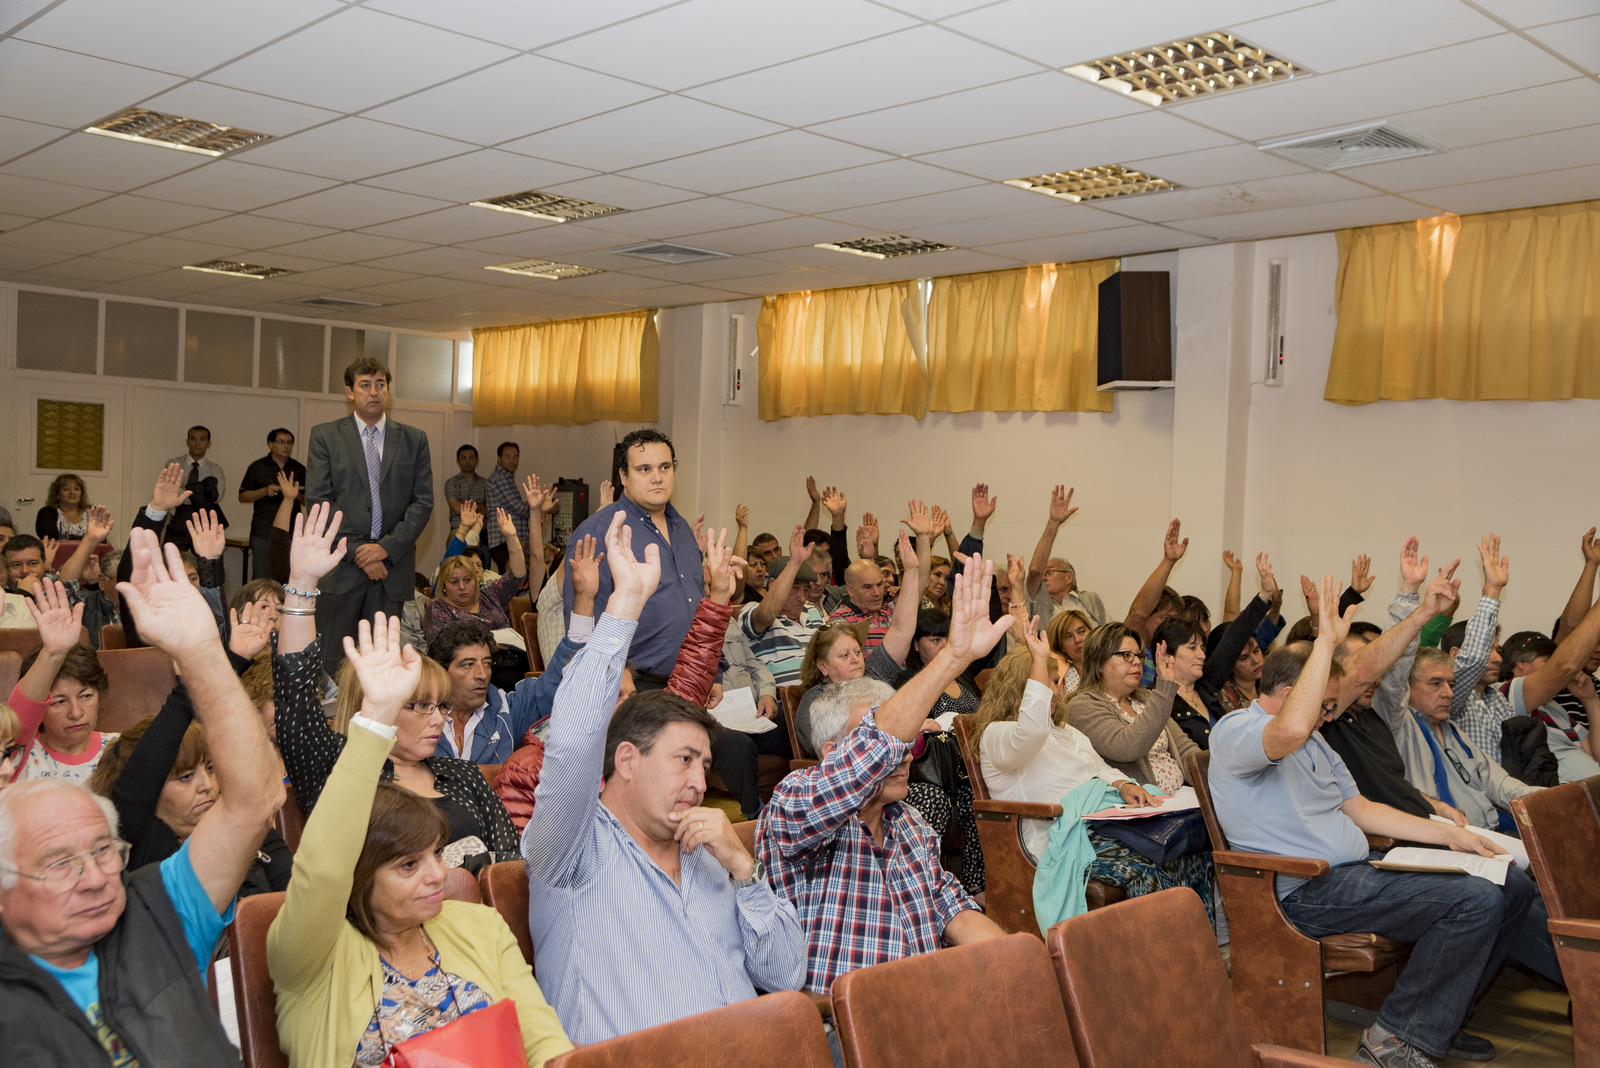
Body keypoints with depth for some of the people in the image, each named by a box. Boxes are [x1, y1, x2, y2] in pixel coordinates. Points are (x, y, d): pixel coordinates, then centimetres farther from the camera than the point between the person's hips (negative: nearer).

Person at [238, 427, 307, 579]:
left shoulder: (299, 469, 13)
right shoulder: (258, 467, 8)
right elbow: (242, 497, 5)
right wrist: (265, 491, -11)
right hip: (263, 534, -1)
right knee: (261, 579, -3)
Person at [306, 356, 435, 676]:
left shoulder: (414, 439, 11)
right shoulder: (325, 436, 7)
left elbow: (423, 502, 5)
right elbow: (318, 501, -1)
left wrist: (387, 547, -8)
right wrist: (355, 551, -10)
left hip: (393, 561, 1)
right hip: (341, 565, -1)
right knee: (330, 660, -3)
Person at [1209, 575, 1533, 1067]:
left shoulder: (1315, 741, 22)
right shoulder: (1235, 731, -12)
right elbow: (1291, 729, -36)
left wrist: (1450, 835, 15)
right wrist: (1326, 640, -30)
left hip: (1354, 869, 10)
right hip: (1309, 892, -10)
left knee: (1513, 887, 7)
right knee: (1476, 902, -21)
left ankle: (1437, 1016, 17)